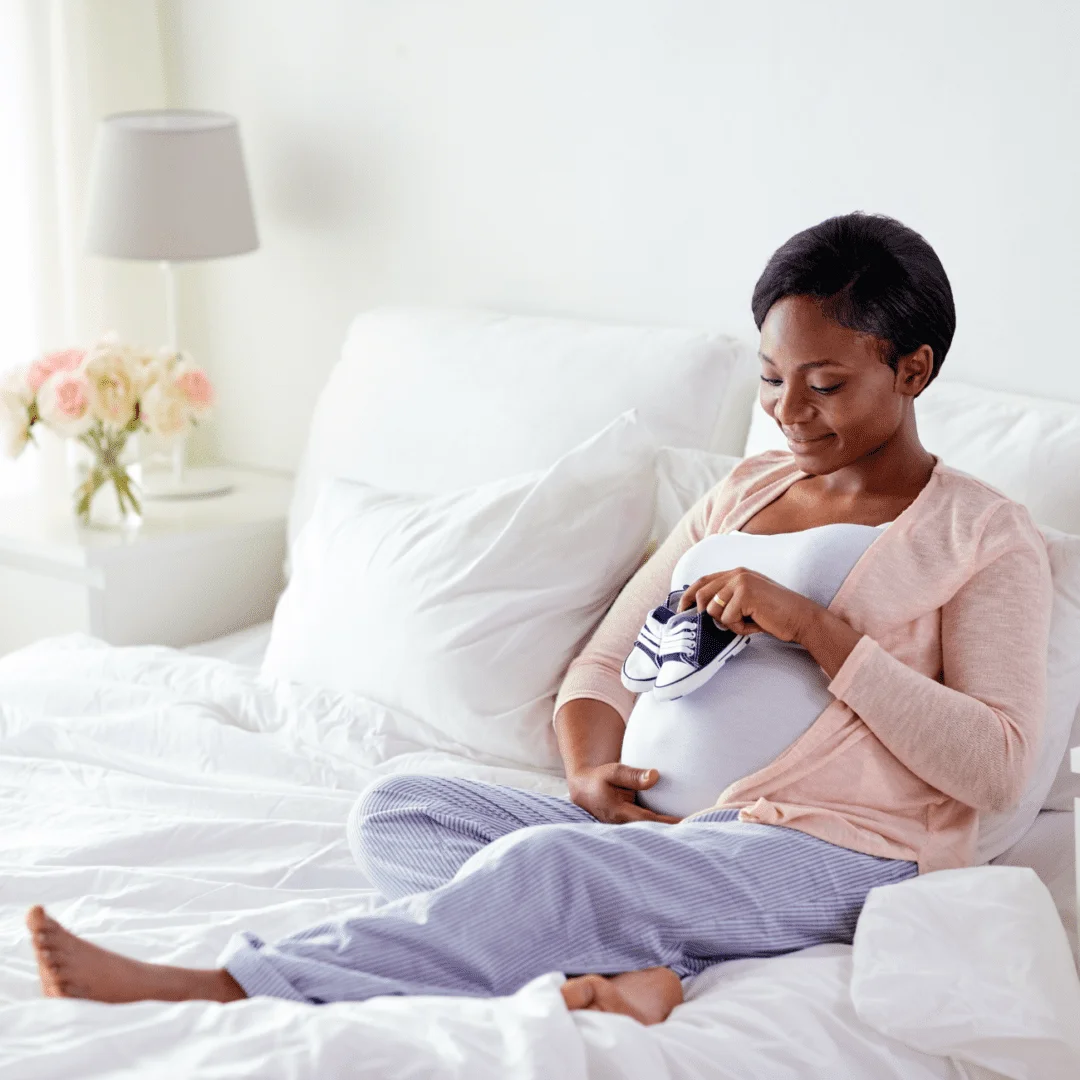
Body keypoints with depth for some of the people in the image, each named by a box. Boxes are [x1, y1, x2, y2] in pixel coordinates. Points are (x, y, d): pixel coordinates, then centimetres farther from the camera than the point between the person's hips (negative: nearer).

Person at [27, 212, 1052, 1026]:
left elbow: (994, 766, -11)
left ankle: (223, 989, -34)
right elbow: (602, 662, 18)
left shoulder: (985, 536, 1)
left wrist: (814, 626, -18)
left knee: (547, 866, -33)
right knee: (395, 811, -13)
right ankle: (616, 960, -36)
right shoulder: (744, 490, 19)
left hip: (827, 851, -7)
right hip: (652, 825, 7)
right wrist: (592, 773, -5)